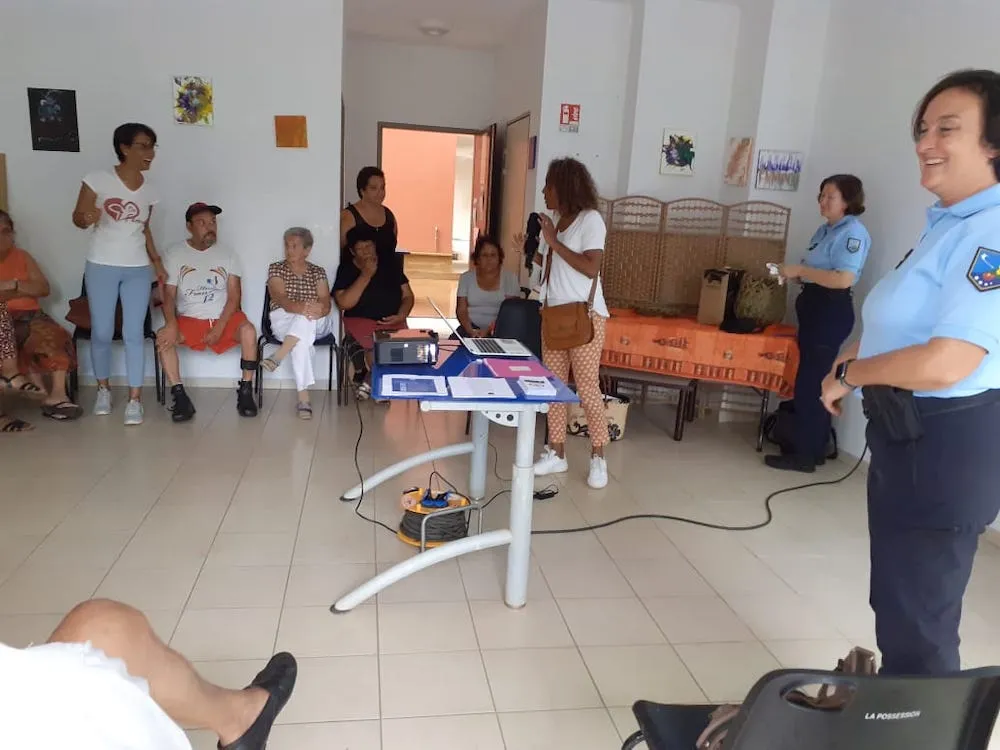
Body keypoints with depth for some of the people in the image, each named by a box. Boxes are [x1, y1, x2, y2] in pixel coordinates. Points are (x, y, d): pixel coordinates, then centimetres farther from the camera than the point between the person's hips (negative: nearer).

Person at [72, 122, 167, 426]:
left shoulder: (149, 190, 5)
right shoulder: (98, 180, -7)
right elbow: (77, 217, -4)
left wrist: (157, 261, 10)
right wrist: (87, 218, -27)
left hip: (137, 270, 2)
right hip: (101, 267, -2)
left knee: (133, 334, -1)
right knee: (101, 333, 3)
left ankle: (135, 397, 5)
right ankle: (103, 388, 25)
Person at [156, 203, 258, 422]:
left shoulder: (227, 255, 5)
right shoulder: (175, 254, 4)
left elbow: (234, 296, -2)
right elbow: (169, 295, -2)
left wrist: (219, 326, -17)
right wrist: (171, 324, -22)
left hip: (224, 319, 0)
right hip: (189, 320, 1)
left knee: (248, 330, -32)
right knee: (163, 336, -28)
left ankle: (245, 392, -20)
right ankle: (180, 397, -22)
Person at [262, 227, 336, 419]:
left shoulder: (318, 272, 10)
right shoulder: (276, 269, 6)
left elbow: (326, 303, -4)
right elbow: (280, 299, -11)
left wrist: (319, 310, -31)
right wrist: (301, 307, -33)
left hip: (317, 324, 2)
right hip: (284, 320, -2)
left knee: (307, 319, -36)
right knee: (301, 340, -36)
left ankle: (277, 357, -42)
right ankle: (304, 399, -42)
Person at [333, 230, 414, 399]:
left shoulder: (390, 264, 11)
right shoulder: (346, 269, 2)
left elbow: (407, 296, 13)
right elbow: (344, 303, -12)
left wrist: (401, 316, -8)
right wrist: (366, 275, -13)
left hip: (392, 321, 3)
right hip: (361, 321, -3)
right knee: (374, 347, -34)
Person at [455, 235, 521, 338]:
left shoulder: (510, 278, 4)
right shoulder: (466, 277, 10)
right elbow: (461, 310, 5)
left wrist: (487, 331, -19)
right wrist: (471, 331, -15)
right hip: (472, 327, 2)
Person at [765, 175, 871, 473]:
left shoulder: (853, 232, -14)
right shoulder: (825, 230, 16)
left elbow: (843, 279, -25)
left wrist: (800, 270, -19)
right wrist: (795, 273, 3)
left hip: (832, 312, -10)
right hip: (814, 308, 10)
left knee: (810, 382, -7)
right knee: (815, 380, 14)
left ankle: (805, 456, 1)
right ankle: (816, 449, 23)